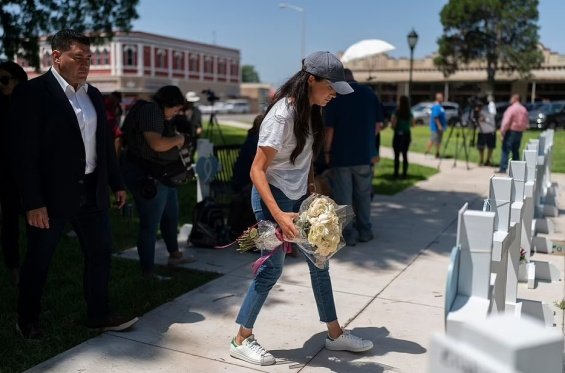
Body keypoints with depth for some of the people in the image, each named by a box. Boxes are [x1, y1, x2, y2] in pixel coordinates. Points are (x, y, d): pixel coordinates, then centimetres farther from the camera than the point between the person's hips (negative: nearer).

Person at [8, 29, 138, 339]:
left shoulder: (93, 95, 10)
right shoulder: (31, 92, -11)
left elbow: (105, 144, 15)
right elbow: (22, 153, -15)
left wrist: (116, 183, 14)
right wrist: (33, 202, -18)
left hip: (92, 191, 6)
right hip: (51, 194, -6)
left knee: (100, 252, 12)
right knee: (38, 260, 10)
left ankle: (98, 315, 28)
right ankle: (27, 320, 30)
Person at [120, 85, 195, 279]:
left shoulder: (160, 113, 12)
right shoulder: (151, 110, -19)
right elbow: (157, 144, -32)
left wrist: (176, 138, 4)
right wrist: (177, 139, -15)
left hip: (161, 173, 11)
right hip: (145, 175, -11)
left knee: (171, 214, 24)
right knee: (150, 224, -4)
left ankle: (174, 255, 42)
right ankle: (148, 272, 7)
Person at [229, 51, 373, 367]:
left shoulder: (310, 110, 2)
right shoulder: (282, 115, -23)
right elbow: (257, 170, -24)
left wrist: (312, 190, 9)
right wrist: (278, 215, -31)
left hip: (300, 197, 9)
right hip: (273, 196, -9)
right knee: (272, 268, -2)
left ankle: (335, 334, 28)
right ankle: (242, 340, 16)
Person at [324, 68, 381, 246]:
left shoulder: (335, 96, -8)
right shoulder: (369, 93, 4)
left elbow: (329, 128, -13)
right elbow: (378, 123, 7)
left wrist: (327, 152, -4)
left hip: (341, 154, -4)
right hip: (365, 153, 4)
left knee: (343, 196, 5)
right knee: (363, 194, 16)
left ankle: (348, 234, 8)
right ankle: (365, 231, 22)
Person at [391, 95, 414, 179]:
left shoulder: (396, 113, -13)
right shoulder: (410, 113, 1)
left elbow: (393, 125, -14)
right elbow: (412, 124, 11)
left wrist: (391, 122, 7)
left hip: (398, 135, -4)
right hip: (407, 135, 4)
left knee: (397, 155, 1)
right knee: (405, 155, 10)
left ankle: (396, 174, 2)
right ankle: (404, 174, 12)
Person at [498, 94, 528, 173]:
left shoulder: (511, 109, -12)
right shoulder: (524, 110, 12)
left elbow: (506, 122, -17)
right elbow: (526, 123, 14)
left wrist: (502, 133, -14)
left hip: (511, 131, -7)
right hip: (519, 132, 7)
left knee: (505, 150, -6)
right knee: (515, 151, 14)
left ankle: (503, 168, -10)